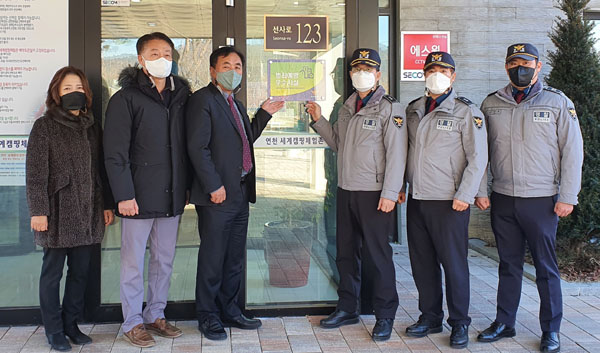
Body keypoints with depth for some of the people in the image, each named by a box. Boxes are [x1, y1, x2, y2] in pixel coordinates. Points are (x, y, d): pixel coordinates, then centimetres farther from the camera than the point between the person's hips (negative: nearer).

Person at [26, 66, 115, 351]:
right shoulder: (45, 126, -3)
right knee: (52, 271, 4)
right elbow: (36, 172, -8)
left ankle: (71, 324, 23)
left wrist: (107, 205, 9)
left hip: (88, 212, 5)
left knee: (80, 271, 9)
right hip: (58, 211, -4)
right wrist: (38, 210, -14)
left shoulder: (92, 127, 12)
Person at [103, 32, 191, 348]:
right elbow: (115, 153, -10)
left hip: (171, 197, 5)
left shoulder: (180, 96, 10)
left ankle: (155, 315, 28)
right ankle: (133, 323, 18)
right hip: (139, 197, -5)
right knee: (134, 263, 5)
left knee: (164, 261, 13)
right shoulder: (126, 98, -5)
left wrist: (185, 186, 9)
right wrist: (124, 195, -15)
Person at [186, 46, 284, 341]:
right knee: (212, 259, 2)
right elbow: (197, 147, -15)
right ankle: (207, 316, 15)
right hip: (218, 195, -8)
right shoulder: (203, 99, -8)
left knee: (234, 258, 15)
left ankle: (229, 309, 27)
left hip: (240, 194, 8)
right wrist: (213, 186, -19)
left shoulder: (235, 104, 19)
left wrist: (264, 114, 17)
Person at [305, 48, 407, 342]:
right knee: (346, 252, 13)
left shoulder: (388, 108, -6)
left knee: (377, 254, 0)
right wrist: (319, 121, 8)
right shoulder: (346, 108, 15)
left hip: (374, 193, -7)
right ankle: (347, 309, 26)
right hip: (346, 191, 7)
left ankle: (385, 316, 14)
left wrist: (390, 193, -18)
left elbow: (396, 153, -12)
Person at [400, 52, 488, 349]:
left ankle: (459, 323, 16)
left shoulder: (466, 111, -3)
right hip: (416, 200, 5)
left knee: (454, 263, 2)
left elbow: (478, 158, -6)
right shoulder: (413, 110, 13)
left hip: (450, 202, -5)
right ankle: (430, 318, 24)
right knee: (422, 262, 10)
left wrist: (464, 196, -12)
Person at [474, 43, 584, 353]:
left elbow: (572, 151, -1)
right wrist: (481, 191, 5)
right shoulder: (491, 104, 7)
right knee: (508, 264, 12)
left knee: (545, 266, 5)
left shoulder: (558, 103, 0)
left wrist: (567, 197, -5)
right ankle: (504, 323, 24)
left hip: (542, 200, -2)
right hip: (502, 200, 3)